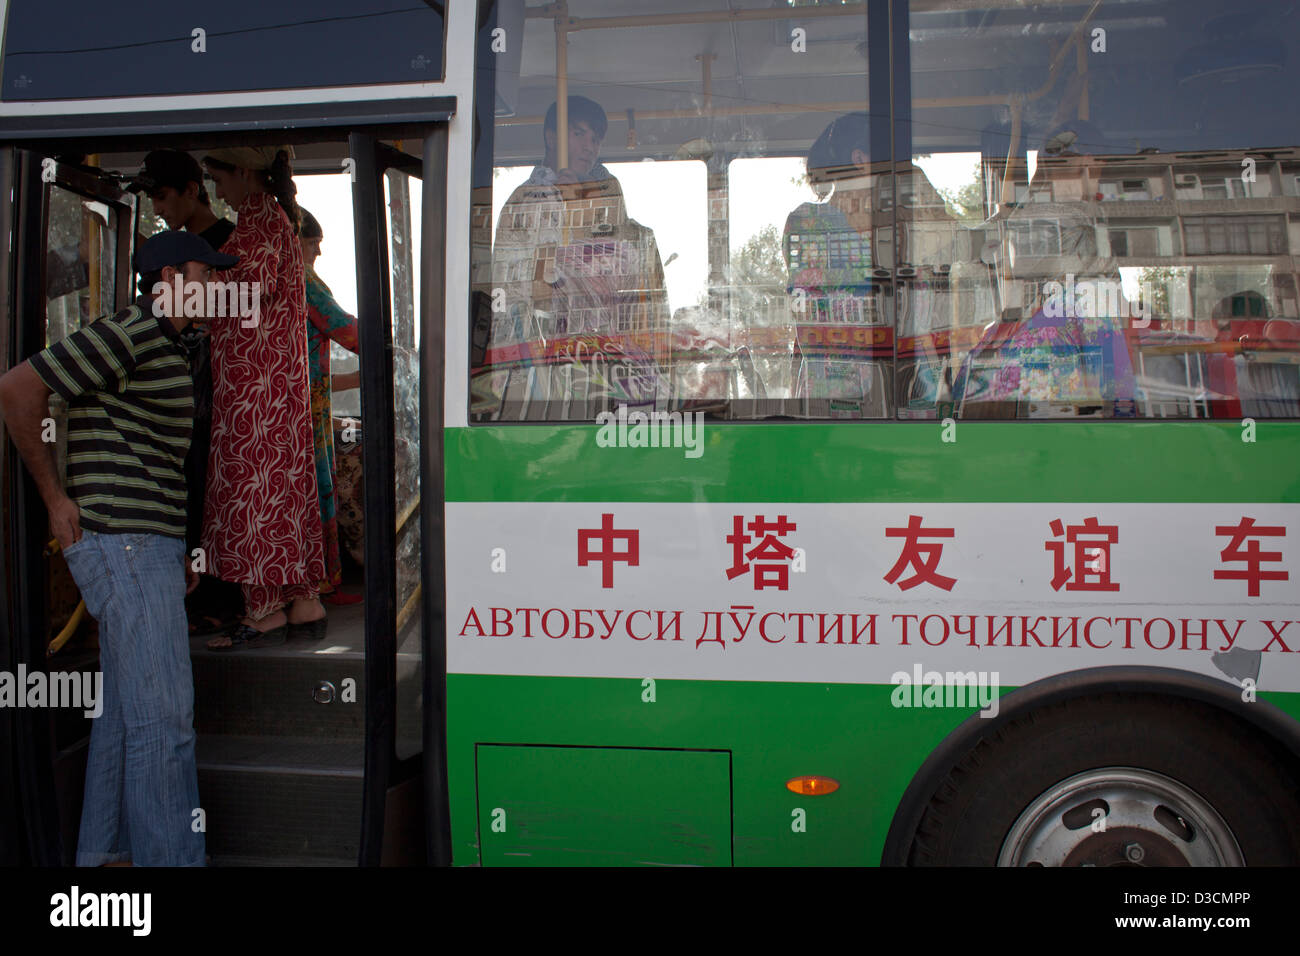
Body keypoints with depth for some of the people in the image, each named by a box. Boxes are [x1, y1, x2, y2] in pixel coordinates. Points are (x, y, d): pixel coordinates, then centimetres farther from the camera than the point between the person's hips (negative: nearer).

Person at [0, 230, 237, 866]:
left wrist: (175, 546, 21)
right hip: (121, 545, -10)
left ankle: (104, 851, 25)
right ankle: (170, 858, -1)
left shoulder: (165, 347, 21)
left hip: (145, 547, 10)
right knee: (164, 715, -8)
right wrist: (54, 496, -9)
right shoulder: (127, 332, -11)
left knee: (124, 709, 15)